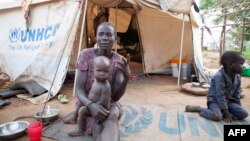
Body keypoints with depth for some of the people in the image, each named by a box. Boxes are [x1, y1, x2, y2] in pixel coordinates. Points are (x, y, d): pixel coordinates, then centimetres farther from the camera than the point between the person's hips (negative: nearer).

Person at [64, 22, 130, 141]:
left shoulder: (119, 61, -10)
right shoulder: (86, 55, -13)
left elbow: (115, 97, -13)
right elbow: (79, 89, -16)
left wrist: (126, 78, -32)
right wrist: (91, 105, -38)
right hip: (87, 104, 0)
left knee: (112, 116, -37)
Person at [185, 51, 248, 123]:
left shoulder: (237, 77, -1)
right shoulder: (219, 77, -26)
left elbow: (237, 94, 9)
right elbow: (220, 96, -25)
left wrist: (238, 108, 4)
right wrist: (226, 113, -21)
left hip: (228, 101, 8)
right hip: (215, 100, -7)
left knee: (244, 114, -10)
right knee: (217, 116, -33)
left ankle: (221, 112, 2)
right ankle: (198, 108, -9)